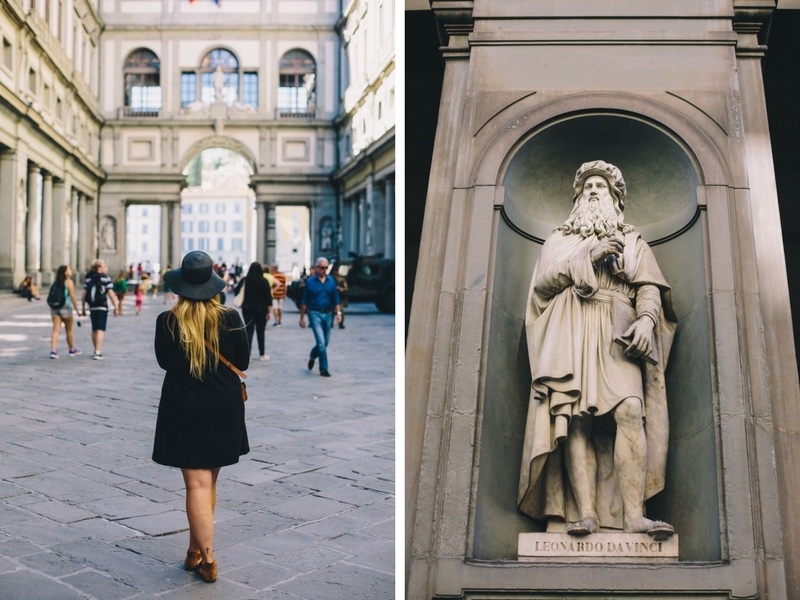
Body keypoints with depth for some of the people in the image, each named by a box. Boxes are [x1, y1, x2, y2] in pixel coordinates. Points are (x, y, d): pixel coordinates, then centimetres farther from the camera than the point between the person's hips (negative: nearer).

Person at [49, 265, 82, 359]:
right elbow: (73, 297, -11)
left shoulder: (56, 282, 9)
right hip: (66, 307, -4)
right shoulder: (69, 282, -7)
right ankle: (72, 350, 24)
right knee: (69, 330, 10)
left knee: (56, 330, 1)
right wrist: (76, 309, -7)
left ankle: (53, 350, -12)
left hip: (54, 308, 4)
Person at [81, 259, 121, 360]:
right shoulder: (105, 279, -7)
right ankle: (98, 352, -14)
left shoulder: (88, 279, 8)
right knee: (100, 330, -6)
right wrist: (116, 307, -6)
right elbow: (111, 294, -12)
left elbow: (84, 295, 6)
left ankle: (96, 351, 29)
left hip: (92, 307, 5)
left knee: (94, 329, 17)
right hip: (102, 307, -5)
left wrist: (83, 308, 11)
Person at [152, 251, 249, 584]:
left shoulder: (167, 322, -11)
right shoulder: (230, 318, -10)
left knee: (197, 485, 0)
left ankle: (208, 559, -2)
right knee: (208, 482, 16)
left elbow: (164, 362, 4)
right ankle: (196, 549, 25)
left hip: (184, 409, -2)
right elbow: (243, 362, 0)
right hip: (224, 408, 2)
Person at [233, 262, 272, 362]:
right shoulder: (264, 281, -7)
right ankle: (262, 355, 21)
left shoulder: (244, 280, -3)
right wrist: (269, 311, -2)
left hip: (247, 308, 1)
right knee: (260, 332, 11)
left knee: (249, 331, 2)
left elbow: (236, 291, 4)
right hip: (261, 309, -1)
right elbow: (268, 297, -8)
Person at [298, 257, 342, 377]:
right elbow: (304, 301, 1)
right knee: (321, 342, -10)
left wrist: (338, 312, -6)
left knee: (325, 342, 12)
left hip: (328, 314, 4)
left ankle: (312, 356, 40)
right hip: (315, 314, -4)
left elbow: (336, 299, 8)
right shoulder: (310, 281, -3)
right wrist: (302, 318, 0)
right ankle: (323, 368, -2)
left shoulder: (331, 281, 5)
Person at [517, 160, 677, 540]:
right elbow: (542, 281, 8)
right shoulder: (560, 239, 25)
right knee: (575, 418, -15)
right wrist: (588, 255, 0)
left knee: (630, 410, -22)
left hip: (617, 334, 0)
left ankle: (633, 514, -26)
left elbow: (649, 286, 9)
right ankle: (585, 512, -20)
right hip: (572, 334, 0)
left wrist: (646, 319, -12)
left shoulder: (633, 242, 25)